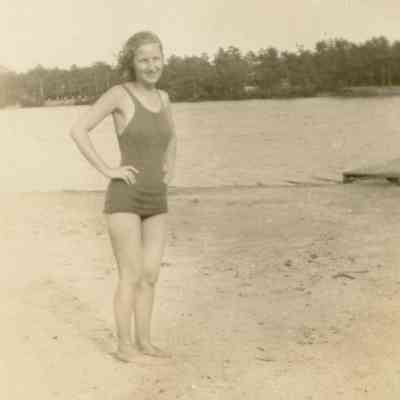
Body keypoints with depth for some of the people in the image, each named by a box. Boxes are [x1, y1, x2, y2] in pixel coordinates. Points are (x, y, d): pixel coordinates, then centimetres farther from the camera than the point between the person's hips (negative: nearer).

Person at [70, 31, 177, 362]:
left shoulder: (162, 97, 11)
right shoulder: (119, 93, -9)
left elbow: (171, 136, 31)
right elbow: (78, 130, -15)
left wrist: (170, 168, 14)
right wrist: (107, 170, -16)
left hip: (155, 201, 7)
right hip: (124, 199, -7)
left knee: (151, 276, 9)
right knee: (131, 277, -3)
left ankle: (144, 342, 21)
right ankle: (125, 346, 11)